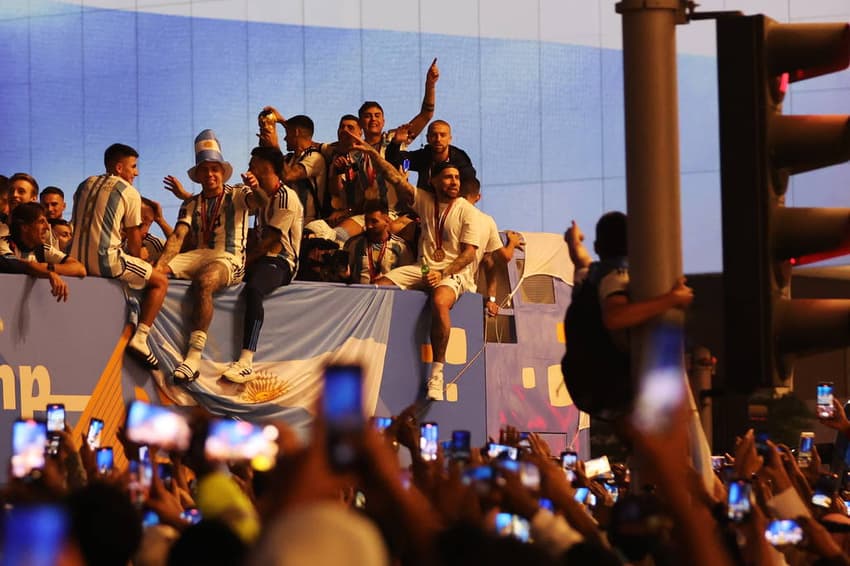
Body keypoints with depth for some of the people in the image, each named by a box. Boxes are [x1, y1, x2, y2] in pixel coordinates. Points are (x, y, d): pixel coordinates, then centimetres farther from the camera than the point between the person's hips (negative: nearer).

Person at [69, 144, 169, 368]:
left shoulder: (84, 186, 19)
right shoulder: (129, 192, 0)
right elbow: (133, 237, 3)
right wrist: (136, 262, 21)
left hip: (77, 260, 7)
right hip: (106, 260, -7)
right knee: (160, 281, 8)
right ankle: (140, 339, -6)